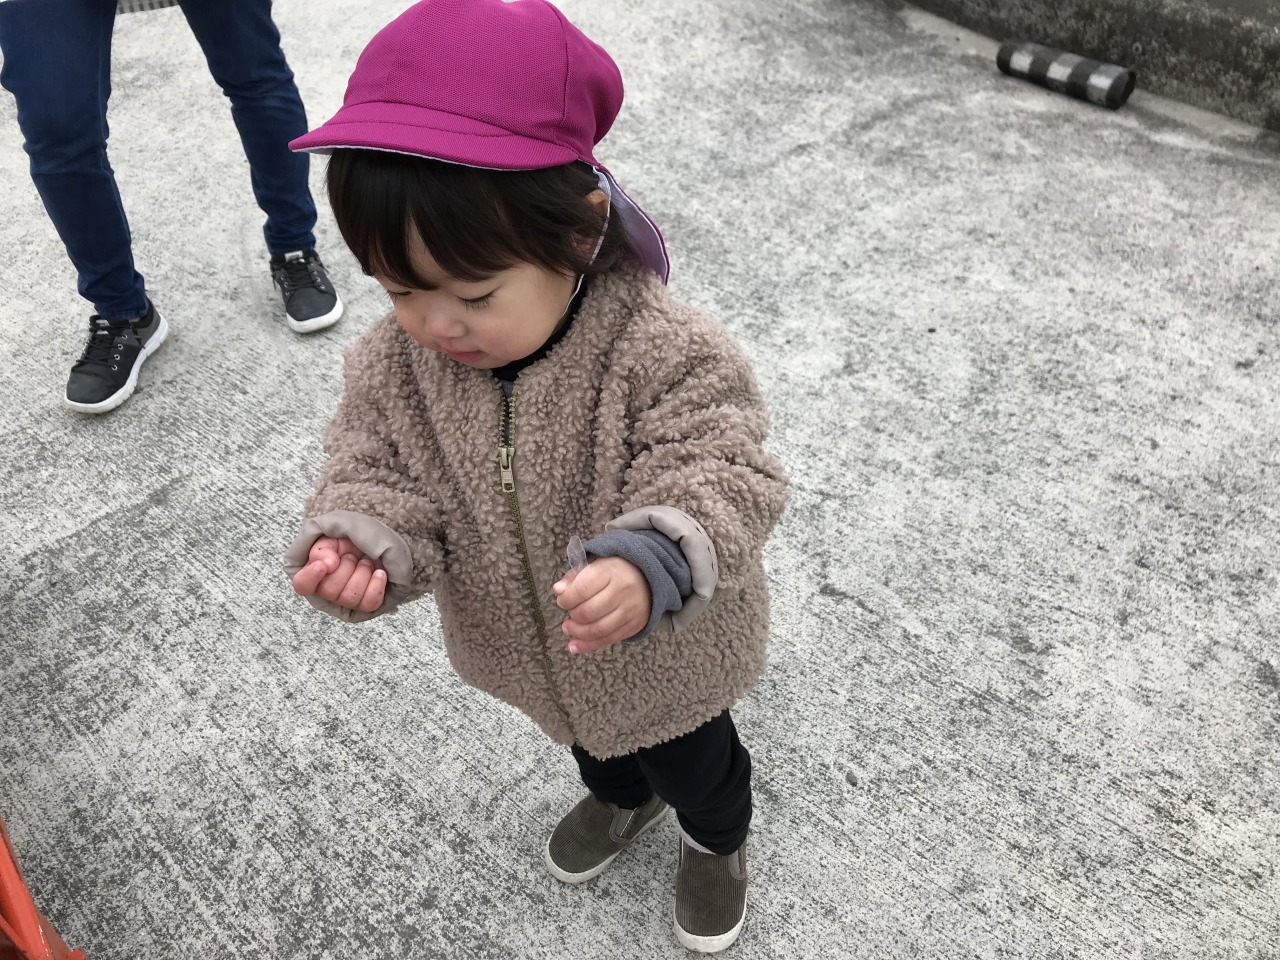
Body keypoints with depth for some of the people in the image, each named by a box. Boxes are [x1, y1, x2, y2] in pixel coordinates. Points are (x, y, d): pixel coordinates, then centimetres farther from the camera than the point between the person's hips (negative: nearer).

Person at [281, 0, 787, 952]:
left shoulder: (663, 352, -35)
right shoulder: (395, 365, -20)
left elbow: (725, 480, -34)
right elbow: (377, 475, -11)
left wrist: (647, 567, -54)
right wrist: (356, 544, -34)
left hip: (665, 653, -4)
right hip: (533, 649, 5)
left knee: (691, 760, 27)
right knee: (590, 734, 36)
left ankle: (716, 838, 62)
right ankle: (620, 794, 71)